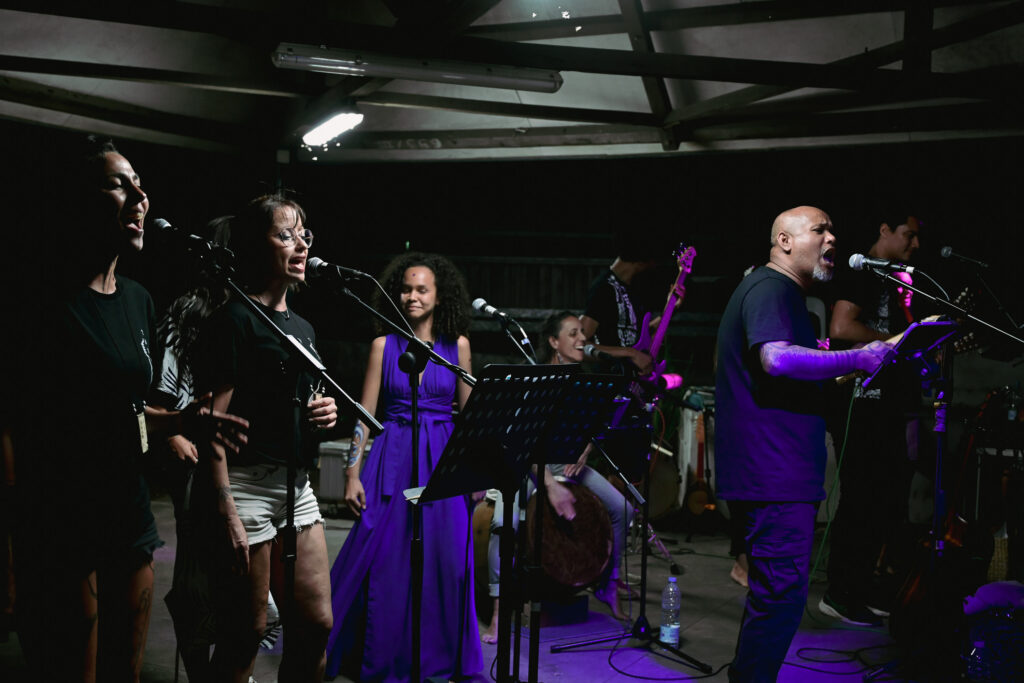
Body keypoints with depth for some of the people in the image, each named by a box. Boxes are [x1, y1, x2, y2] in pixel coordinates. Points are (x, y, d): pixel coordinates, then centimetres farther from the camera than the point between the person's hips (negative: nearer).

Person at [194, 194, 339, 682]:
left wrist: (325, 413, 3)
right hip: (248, 482, -8)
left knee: (315, 625, 10)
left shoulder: (302, 326, 16)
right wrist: (228, 514, -21)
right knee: (245, 635, 1)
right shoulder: (235, 319, -9)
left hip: (297, 485, 8)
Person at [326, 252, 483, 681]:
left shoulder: (457, 345, 5)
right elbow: (365, 413, 1)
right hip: (394, 457, -1)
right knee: (384, 559, -1)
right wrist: (353, 473, -5)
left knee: (444, 560, 1)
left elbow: (468, 409, 10)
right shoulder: (385, 344, 2)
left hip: (443, 458, 1)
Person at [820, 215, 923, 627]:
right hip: (859, 403, -10)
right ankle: (839, 595, 1)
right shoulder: (860, 272, -9)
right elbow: (841, 328, -23)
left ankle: (862, 585, 23)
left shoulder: (896, 279, 21)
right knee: (860, 499, -7)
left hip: (888, 403, 10)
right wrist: (897, 340, -14)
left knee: (889, 499, 13)